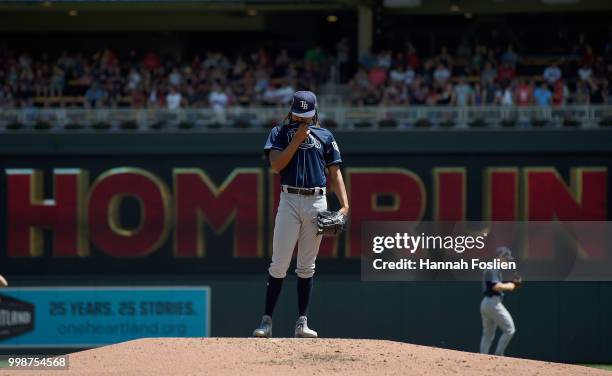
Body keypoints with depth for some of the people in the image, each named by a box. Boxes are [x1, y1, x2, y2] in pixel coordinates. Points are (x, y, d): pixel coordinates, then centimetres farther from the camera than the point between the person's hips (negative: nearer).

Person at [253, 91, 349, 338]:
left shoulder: (325, 136, 13)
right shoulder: (280, 132, 8)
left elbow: (335, 172, 9)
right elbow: (276, 165, -6)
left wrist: (344, 205, -2)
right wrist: (297, 139, -10)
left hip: (317, 202, 2)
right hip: (290, 200, -2)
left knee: (307, 267, 4)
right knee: (279, 264, -6)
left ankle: (302, 323, 6)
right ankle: (267, 320, -3)